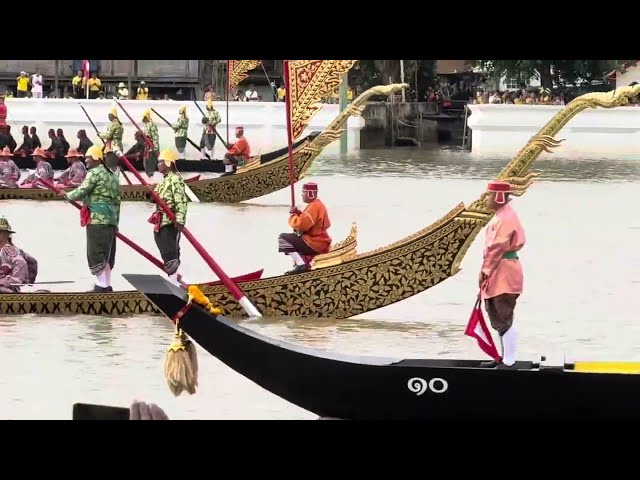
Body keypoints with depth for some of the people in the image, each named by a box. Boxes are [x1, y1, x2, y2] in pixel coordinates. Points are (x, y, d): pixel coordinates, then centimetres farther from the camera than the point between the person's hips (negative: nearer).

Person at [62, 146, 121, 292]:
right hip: (112, 219, 9)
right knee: (107, 253, 12)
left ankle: (101, 285, -10)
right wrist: (115, 222, 21)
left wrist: (66, 194, 5)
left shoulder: (95, 173, -7)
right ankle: (107, 284, 14)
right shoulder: (112, 176, 20)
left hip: (97, 219, -9)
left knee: (95, 253, -7)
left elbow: (81, 192, -13)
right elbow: (117, 201, 19)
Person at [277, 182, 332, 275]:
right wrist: (298, 214, 1)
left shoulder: (314, 207, -19)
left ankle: (301, 265, -17)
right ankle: (305, 259, 9)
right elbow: (306, 222, 18)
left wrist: (293, 216, -7)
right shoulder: (317, 204, 14)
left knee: (282, 238, -11)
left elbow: (301, 224, -25)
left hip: (315, 244, -11)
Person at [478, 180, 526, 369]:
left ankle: (508, 362, -5)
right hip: (499, 274, 11)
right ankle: (504, 358, 25)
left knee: (504, 320, -7)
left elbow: (496, 248, -19)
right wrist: (487, 271, 16)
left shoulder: (505, 218, -17)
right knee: (498, 319, 17)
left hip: (503, 275, -11)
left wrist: (484, 271, -15)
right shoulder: (502, 216, 16)